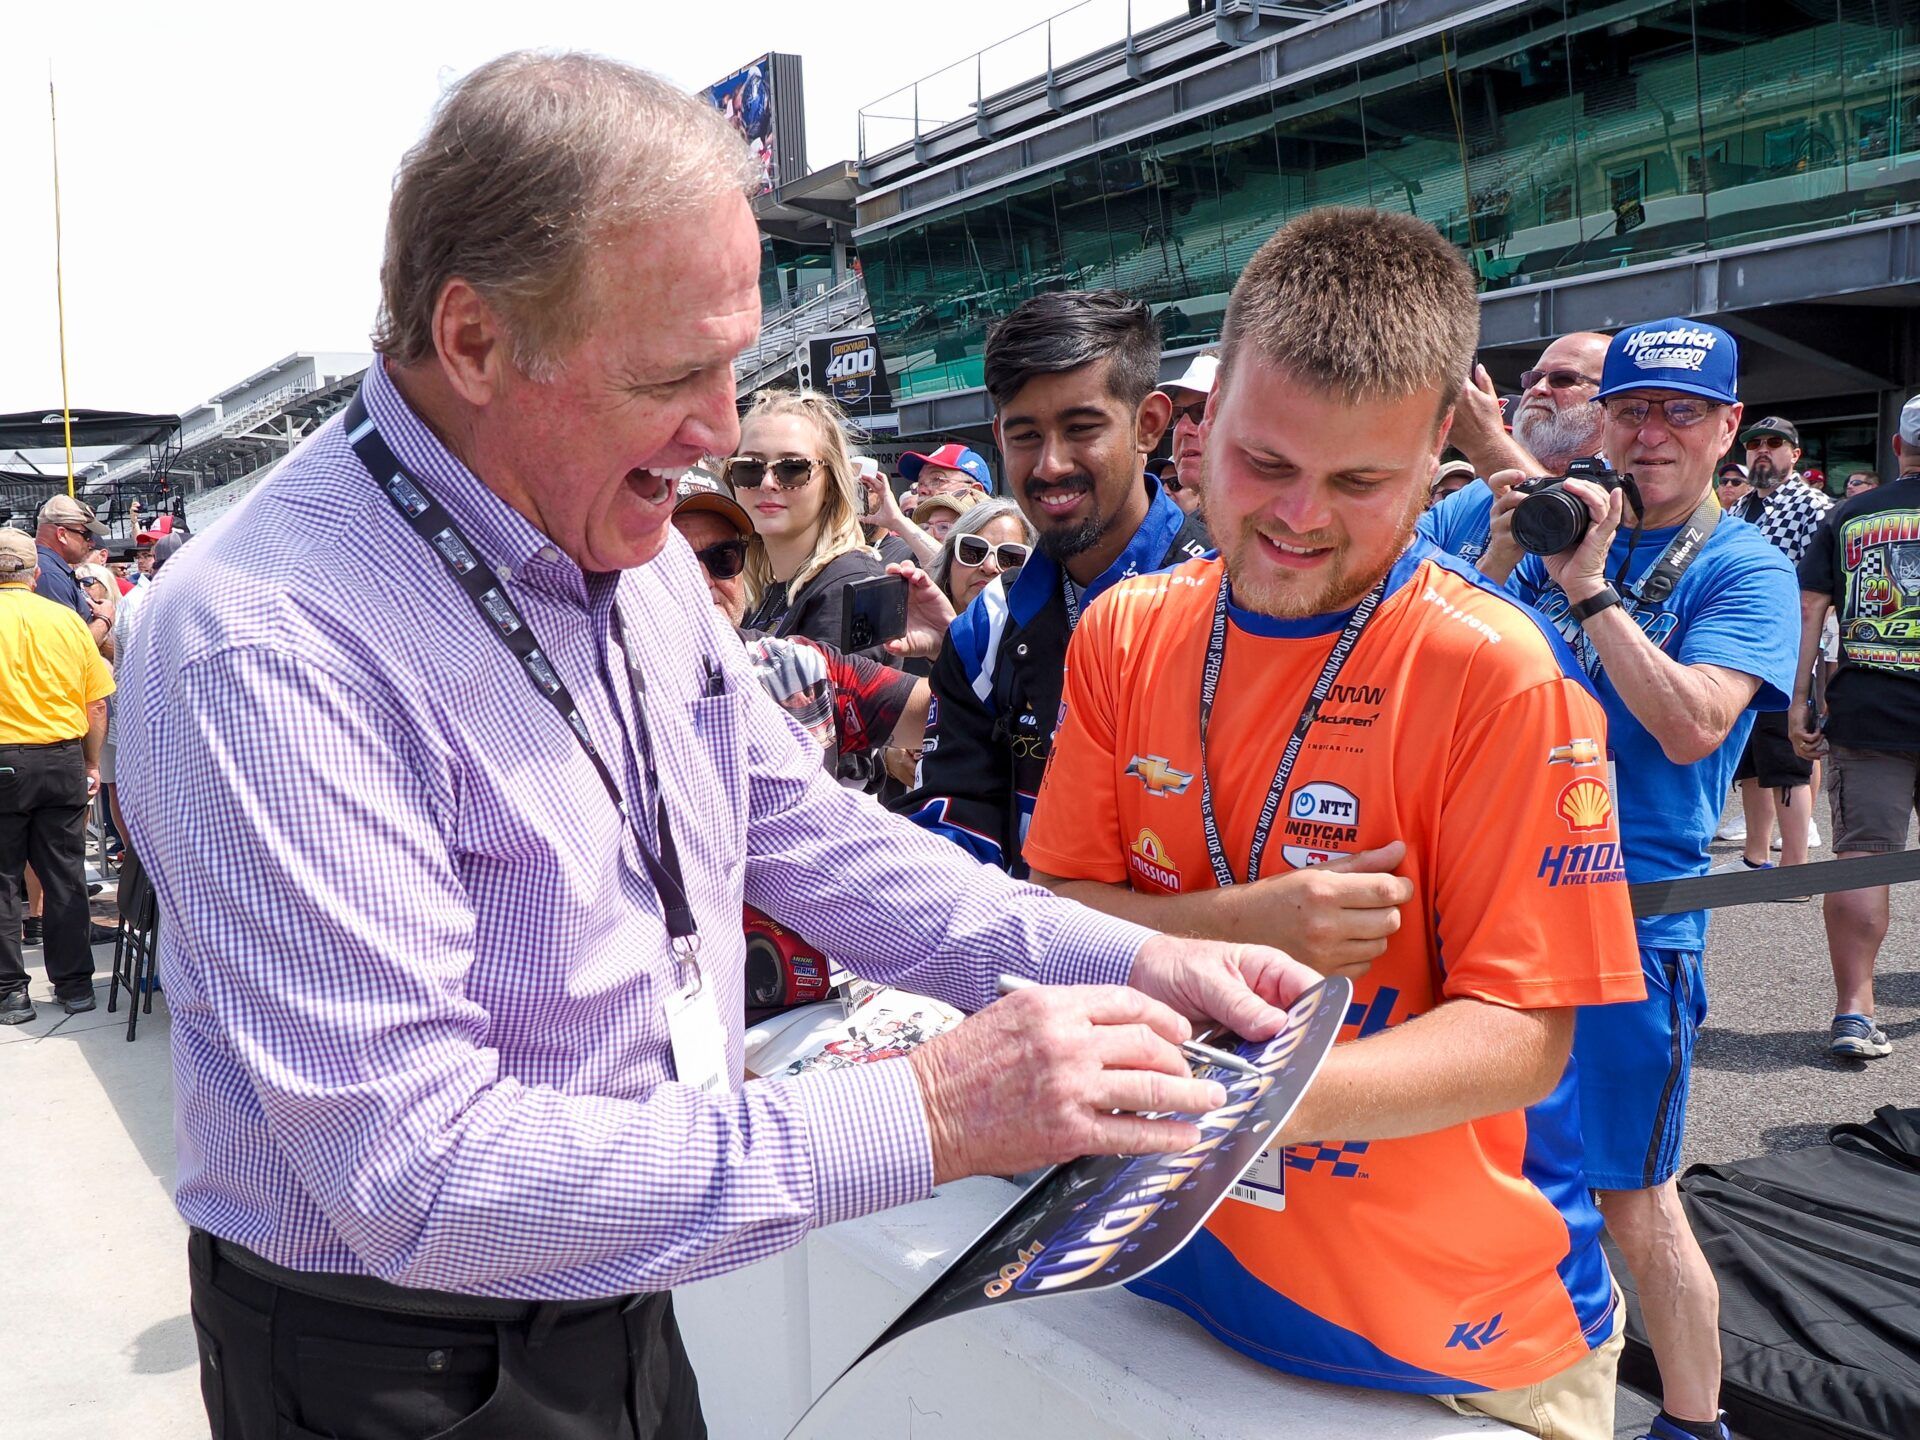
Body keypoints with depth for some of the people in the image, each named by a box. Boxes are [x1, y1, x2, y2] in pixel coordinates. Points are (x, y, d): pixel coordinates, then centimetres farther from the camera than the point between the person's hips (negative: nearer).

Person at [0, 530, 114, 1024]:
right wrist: (92, 764, 14)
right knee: (65, 877, 9)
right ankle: (75, 985, 15)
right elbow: (97, 703, 3)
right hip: (64, 759, 3)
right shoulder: (68, 619, 1)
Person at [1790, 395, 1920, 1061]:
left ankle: (1853, 1011, -2)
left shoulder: (1849, 515, 6)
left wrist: (1797, 702, 3)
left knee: (1860, 856, 1)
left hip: (1865, 717, 1)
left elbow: (1808, 609, 2)